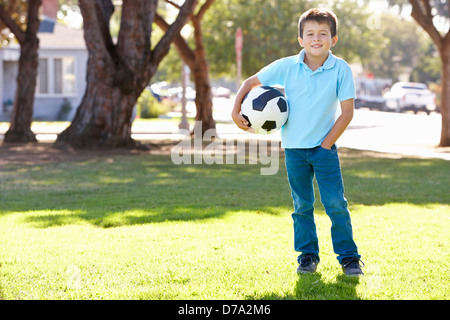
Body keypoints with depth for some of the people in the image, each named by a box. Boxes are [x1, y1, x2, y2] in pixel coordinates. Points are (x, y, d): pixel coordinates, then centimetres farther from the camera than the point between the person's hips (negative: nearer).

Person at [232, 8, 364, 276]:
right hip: (294, 147, 2)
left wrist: (326, 144, -10)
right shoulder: (286, 66, -6)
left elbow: (347, 113, -8)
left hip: (325, 146, -1)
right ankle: (307, 255, 20)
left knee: (336, 203, -5)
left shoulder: (341, 70, -10)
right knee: (302, 206, 8)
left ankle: (349, 256, 6)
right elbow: (251, 82, 5)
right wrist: (236, 111, -4)